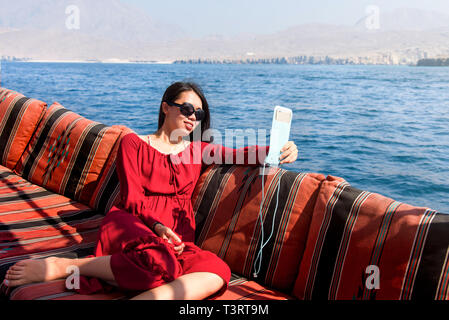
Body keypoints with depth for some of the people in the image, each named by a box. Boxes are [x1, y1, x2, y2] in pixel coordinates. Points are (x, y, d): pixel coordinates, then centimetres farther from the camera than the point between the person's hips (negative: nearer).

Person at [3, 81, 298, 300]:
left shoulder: (198, 150, 24)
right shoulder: (133, 143, 14)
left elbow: (240, 154, 9)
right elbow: (132, 198, 3)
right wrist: (157, 226, -16)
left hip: (177, 239, 4)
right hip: (132, 225, -3)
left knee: (217, 273, -30)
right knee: (159, 263, -40)